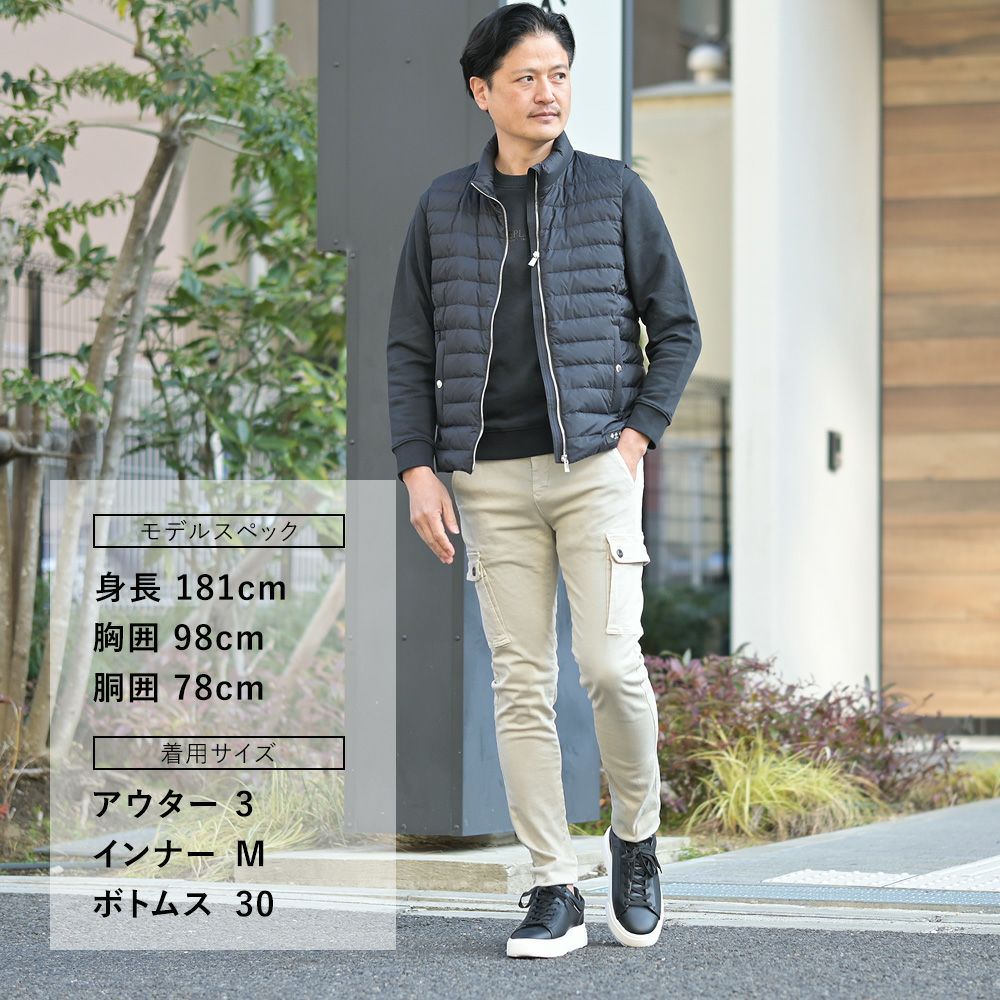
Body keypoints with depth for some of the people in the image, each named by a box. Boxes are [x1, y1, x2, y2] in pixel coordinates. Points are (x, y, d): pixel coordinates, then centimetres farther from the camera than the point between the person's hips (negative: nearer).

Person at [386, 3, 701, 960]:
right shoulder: (443, 207, 8)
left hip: (594, 466, -2)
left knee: (610, 661, -12)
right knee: (520, 684, 0)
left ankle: (635, 835, 14)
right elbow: (409, 349, 11)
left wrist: (636, 435, -3)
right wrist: (419, 470, 1)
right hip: (489, 478, 2)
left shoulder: (614, 191, 4)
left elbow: (676, 325, 8)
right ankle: (553, 890, 5)